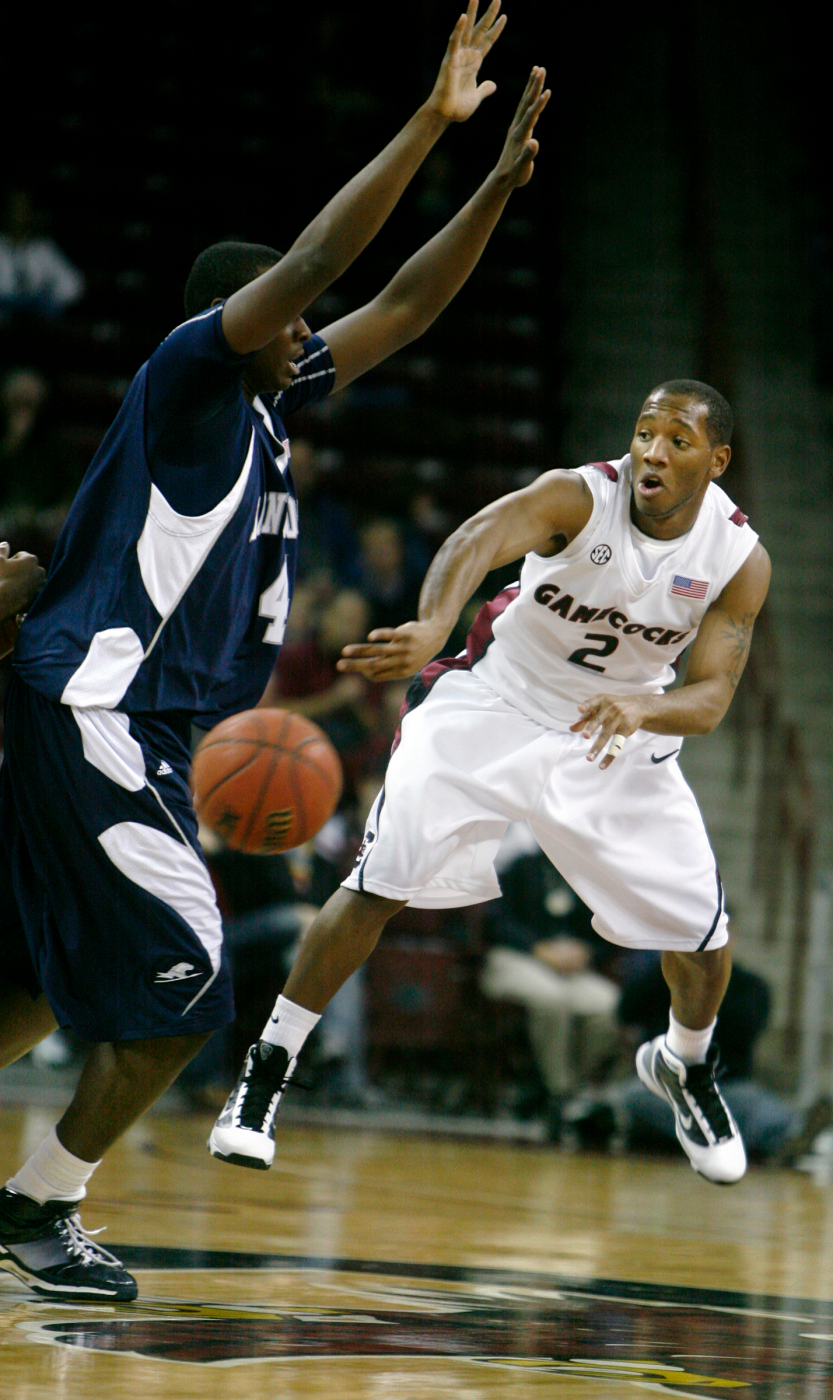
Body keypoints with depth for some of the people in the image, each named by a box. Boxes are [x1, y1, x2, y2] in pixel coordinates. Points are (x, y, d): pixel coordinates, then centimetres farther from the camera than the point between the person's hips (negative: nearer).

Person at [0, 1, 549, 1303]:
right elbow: (314, 260, -21)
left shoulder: (268, 401, 15)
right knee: (181, 986, -8)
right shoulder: (187, 371, -9)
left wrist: (501, 179, 9)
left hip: (133, 726, 10)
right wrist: (430, 122, -21)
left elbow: (400, 305, 17)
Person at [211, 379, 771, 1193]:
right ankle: (266, 1070, -2)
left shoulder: (739, 559, -16)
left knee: (701, 930, -2)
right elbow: (480, 539, -45)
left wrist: (642, 709, -44)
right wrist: (433, 626, -66)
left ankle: (685, 1065, 33)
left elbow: (710, 697, -19)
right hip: (495, 705, -3)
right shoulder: (579, 497, -25)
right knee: (377, 886, -17)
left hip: (618, 732, 3)